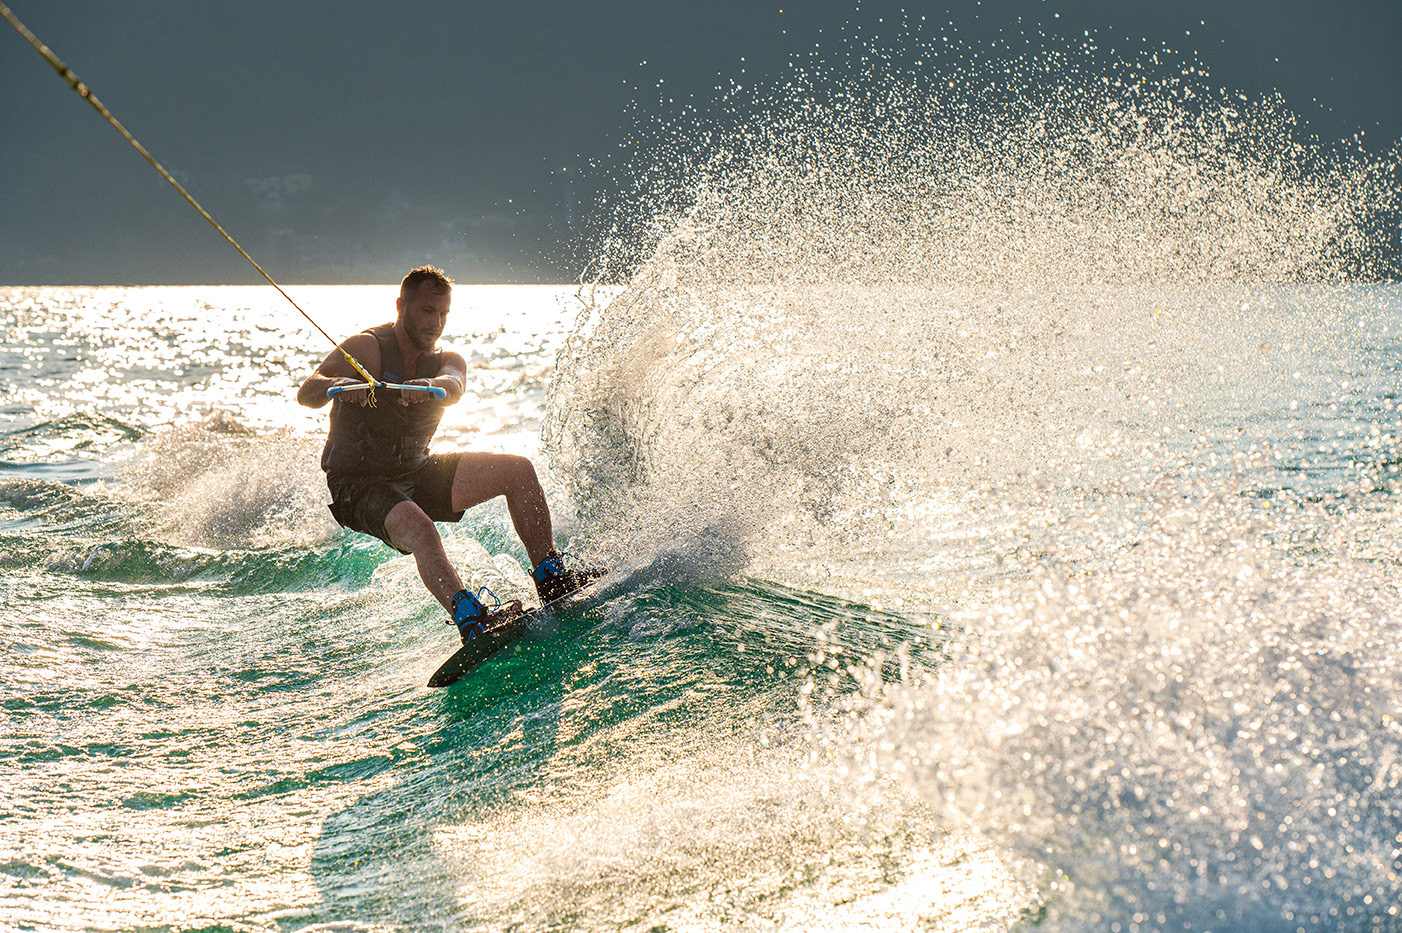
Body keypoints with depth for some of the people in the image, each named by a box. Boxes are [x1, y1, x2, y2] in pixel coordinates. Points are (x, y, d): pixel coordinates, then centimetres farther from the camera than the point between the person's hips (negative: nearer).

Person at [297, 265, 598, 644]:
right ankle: (471, 620, -55)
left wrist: (430, 385, -48)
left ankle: (552, 581, -9)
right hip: (358, 485, -6)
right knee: (417, 528, -38)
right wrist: (338, 385, -51)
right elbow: (306, 393, -27)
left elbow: (453, 385, -23)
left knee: (518, 470, -7)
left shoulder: (446, 360, 4)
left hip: (414, 474, 6)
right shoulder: (368, 348, -12)